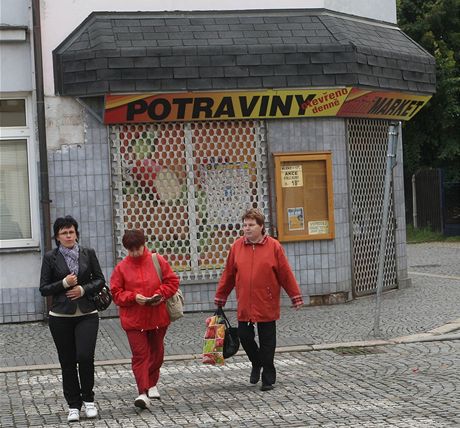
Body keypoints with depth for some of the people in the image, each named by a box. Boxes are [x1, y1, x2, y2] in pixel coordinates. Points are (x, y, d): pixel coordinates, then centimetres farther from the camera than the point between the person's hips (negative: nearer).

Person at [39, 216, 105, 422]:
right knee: (67, 362, 4)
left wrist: (84, 289, -9)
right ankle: (73, 406, 13)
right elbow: (44, 288, 1)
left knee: (85, 356, -13)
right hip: (61, 317, 0)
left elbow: (100, 280, 8)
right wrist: (64, 284, -14)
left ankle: (88, 399, 7)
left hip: (87, 314, 0)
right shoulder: (50, 257, 1)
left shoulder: (88, 253, 5)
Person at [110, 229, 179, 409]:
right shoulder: (121, 268, -1)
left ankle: (152, 384, 35)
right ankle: (143, 393, -12)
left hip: (158, 317, 2)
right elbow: (116, 293, -1)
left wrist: (160, 294, -13)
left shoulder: (157, 261, 1)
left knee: (156, 352, 14)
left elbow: (172, 281, 4)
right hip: (134, 319, -2)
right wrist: (133, 297, -17)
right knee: (140, 354, -9)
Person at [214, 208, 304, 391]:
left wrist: (296, 297, -1)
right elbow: (228, 275, 8)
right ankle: (257, 363, 33)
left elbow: (285, 274, -2)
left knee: (267, 342, 5)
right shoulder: (237, 246, 2)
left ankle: (268, 378, 16)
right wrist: (220, 298, 11)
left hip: (267, 306, -2)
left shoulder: (273, 246, -5)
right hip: (244, 306, 2)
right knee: (245, 337, 4)